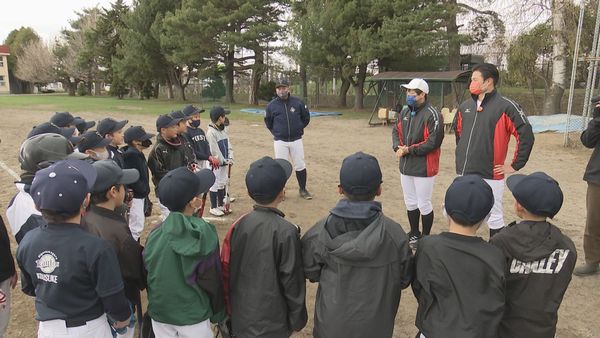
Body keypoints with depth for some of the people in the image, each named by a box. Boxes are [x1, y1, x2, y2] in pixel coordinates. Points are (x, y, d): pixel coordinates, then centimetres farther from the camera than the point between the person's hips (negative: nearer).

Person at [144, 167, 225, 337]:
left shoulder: (155, 233, -10)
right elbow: (213, 279, -12)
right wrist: (218, 314, 3)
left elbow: (149, 274, 2)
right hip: (193, 317, -4)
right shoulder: (204, 234, -21)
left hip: (160, 313, 4)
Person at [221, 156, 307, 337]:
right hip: (272, 321, -4)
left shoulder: (239, 225, -10)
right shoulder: (286, 232, -22)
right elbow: (292, 281, -14)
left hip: (241, 317, 4)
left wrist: (230, 308, 14)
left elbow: (226, 270, -1)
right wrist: (298, 319, 0)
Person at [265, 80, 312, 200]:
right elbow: (268, 121, 13)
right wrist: (275, 132, 8)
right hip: (280, 141, 0)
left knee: (300, 166, 6)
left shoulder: (298, 102, -3)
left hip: (296, 140, 1)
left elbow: (306, 117, 10)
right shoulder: (271, 105, -2)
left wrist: (299, 129, 8)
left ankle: (303, 190, 20)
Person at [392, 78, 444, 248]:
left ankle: (425, 238, 22)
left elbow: (433, 142, -21)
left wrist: (409, 150, -19)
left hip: (423, 168, -7)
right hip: (405, 166, 8)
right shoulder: (404, 112, 10)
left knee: (423, 204, 4)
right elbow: (396, 131, 15)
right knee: (410, 202, 18)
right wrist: (398, 147, -6)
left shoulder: (432, 114, -15)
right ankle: (414, 234, 34)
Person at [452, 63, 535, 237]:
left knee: (494, 218, 7)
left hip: (490, 176, -6)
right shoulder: (465, 106, 9)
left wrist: (515, 165, -9)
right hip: (463, 174, 6)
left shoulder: (506, 107, -10)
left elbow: (526, 135, -12)